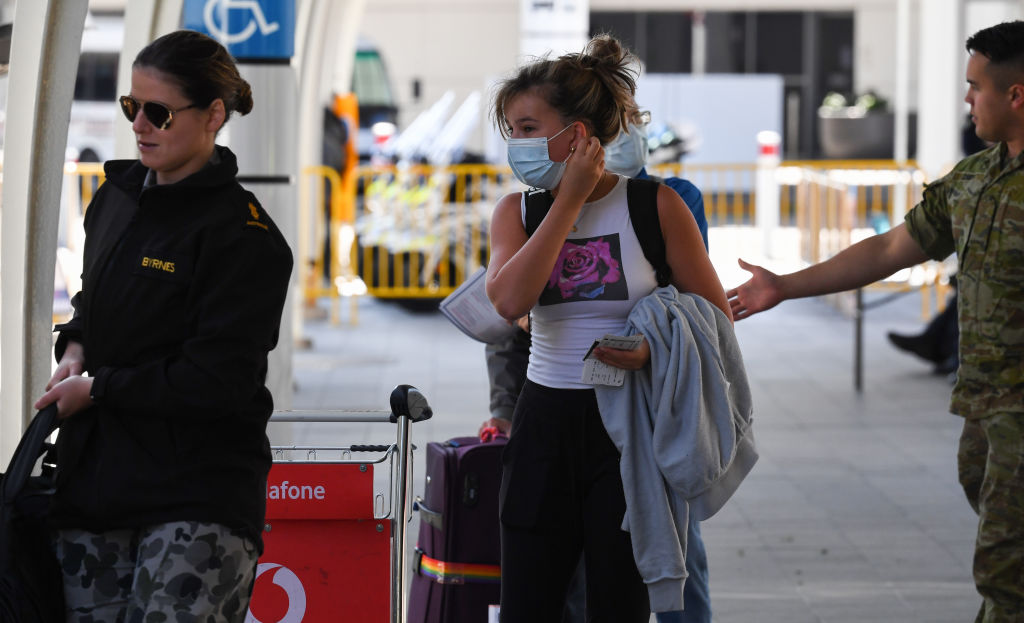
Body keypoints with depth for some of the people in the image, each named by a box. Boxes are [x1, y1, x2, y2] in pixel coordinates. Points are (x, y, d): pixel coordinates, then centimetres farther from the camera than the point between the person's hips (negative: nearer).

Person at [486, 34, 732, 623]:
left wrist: (654, 351, -18)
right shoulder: (518, 211, 5)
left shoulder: (654, 205, -4)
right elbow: (510, 301, -15)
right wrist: (570, 202, -12)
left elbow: (717, 317, 1)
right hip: (545, 425, 3)